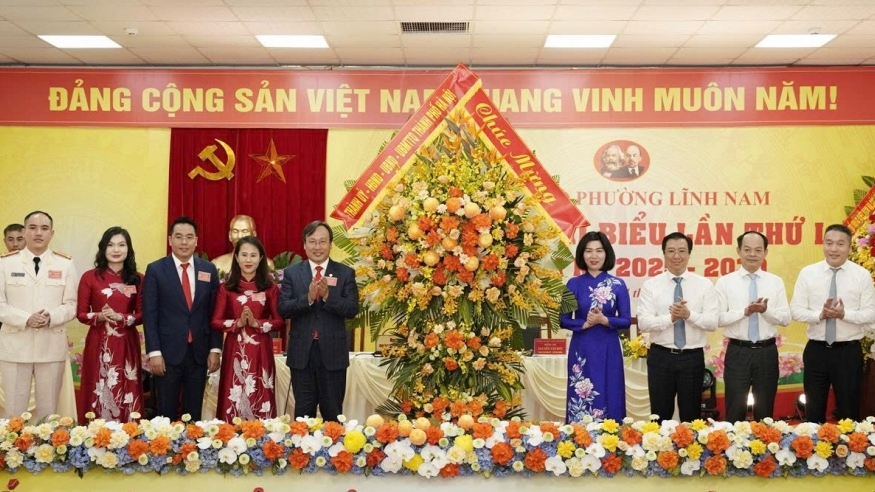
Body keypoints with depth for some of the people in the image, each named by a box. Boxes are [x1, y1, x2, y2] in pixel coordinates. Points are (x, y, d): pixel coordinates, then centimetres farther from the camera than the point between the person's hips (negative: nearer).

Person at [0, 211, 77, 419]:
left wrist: (52, 317, -17)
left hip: (52, 346, 1)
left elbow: (71, 305, 3)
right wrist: (26, 319, -17)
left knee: (48, 410, 10)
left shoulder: (65, 264, 4)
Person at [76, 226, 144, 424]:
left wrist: (120, 318, -14)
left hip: (126, 345, 1)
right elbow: (81, 314, 2)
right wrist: (99, 317, -17)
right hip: (98, 344, -1)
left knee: (125, 395, 4)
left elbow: (142, 315, 4)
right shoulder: (90, 277, 1)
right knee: (99, 394, 1)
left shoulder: (137, 279, 4)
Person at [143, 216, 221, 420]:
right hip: (168, 352, -2)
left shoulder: (209, 270, 6)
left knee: (194, 413, 10)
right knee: (167, 413, 6)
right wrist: (154, 352, -11)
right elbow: (150, 315, -5)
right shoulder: (155, 269, -2)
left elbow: (214, 312, 7)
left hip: (199, 352, 2)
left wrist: (215, 349, 1)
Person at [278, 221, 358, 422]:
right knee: (303, 413, 10)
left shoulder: (345, 273, 1)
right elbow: (283, 309, -6)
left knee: (332, 413, 9)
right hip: (302, 352, 1)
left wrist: (328, 295, -23)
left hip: (333, 351, -1)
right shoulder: (291, 273, 3)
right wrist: (308, 298, -22)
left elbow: (352, 309, -8)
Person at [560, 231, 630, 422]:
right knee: (581, 401, 4)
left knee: (609, 401, 5)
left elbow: (626, 320, 0)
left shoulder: (618, 284, 1)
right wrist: (585, 324, -16)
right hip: (581, 351, 0)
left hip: (609, 350, 0)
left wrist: (604, 320, -17)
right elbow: (563, 320, 0)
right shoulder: (574, 284, 1)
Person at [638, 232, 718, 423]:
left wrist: (689, 315, -23)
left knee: (691, 416, 12)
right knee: (660, 416, 10)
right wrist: (671, 318, -23)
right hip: (660, 357, 0)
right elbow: (643, 323, -9)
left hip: (692, 357, 0)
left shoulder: (705, 285, 1)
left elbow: (713, 323, -7)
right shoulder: (650, 285, -1)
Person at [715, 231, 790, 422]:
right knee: (735, 410, 4)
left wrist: (766, 310, -18)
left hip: (767, 352, 2)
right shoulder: (725, 282, -1)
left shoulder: (776, 282, 6)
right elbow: (719, 318, -8)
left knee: (765, 411, 13)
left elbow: (785, 318, 0)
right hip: (737, 352, -2)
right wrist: (745, 312, -21)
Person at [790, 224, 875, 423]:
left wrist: (845, 314, -20)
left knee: (848, 410, 10)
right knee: (814, 409, 12)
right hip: (816, 350, 1)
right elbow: (796, 310, -1)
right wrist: (820, 315, -18)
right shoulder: (807, 273, 1)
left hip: (849, 351, -1)